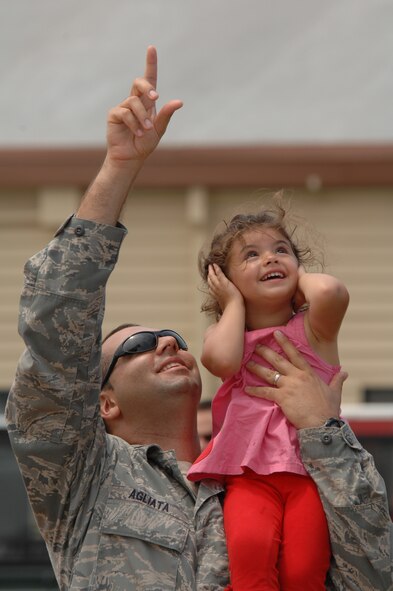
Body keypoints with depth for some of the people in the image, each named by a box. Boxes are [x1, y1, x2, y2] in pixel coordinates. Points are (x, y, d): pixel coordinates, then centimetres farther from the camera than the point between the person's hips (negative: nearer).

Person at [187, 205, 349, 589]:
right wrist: (234, 303, 6)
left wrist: (301, 277, 7)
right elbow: (222, 359, -11)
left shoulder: (312, 327, 10)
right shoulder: (224, 334, 15)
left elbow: (331, 291, -15)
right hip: (250, 473, 1)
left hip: (311, 470, -1)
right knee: (249, 543, -30)